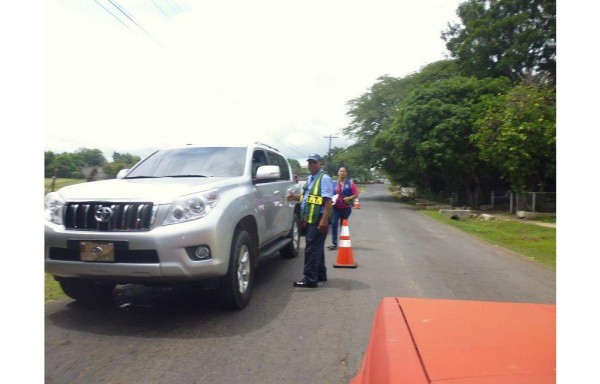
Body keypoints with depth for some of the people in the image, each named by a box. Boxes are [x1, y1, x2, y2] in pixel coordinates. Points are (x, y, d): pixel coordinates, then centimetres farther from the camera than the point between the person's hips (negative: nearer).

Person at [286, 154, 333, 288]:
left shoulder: (324, 178, -12)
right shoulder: (310, 178, 17)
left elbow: (328, 201, -19)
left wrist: (324, 219, -26)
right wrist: (295, 197, 12)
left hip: (318, 219, -10)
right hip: (310, 219, 10)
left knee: (312, 249, -9)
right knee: (316, 248, 16)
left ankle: (310, 279, -5)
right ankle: (320, 274, 27)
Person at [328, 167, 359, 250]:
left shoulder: (350, 183, 1)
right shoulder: (334, 184, 7)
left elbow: (356, 194, -1)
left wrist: (349, 198, -18)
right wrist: (332, 199, -6)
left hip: (346, 207, -1)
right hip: (336, 207, 1)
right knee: (334, 224, -13)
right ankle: (334, 243, -14)